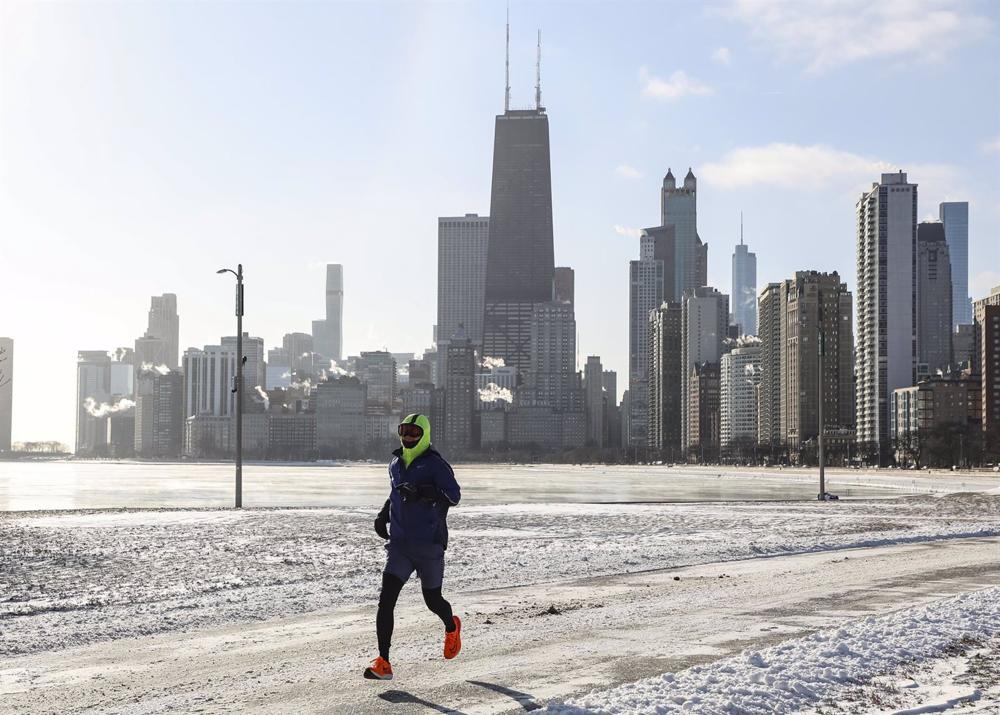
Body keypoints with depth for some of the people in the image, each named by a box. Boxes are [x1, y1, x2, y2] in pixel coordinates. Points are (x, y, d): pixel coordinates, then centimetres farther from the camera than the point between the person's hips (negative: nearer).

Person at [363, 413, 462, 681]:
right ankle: (383, 663, -12)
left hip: (430, 545, -5)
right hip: (399, 543, 5)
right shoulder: (396, 464, 10)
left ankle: (452, 627, 48)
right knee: (386, 599, -11)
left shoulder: (435, 464, -10)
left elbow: (454, 495, -23)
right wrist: (383, 515, 16)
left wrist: (423, 492, -37)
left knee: (432, 600, 13)